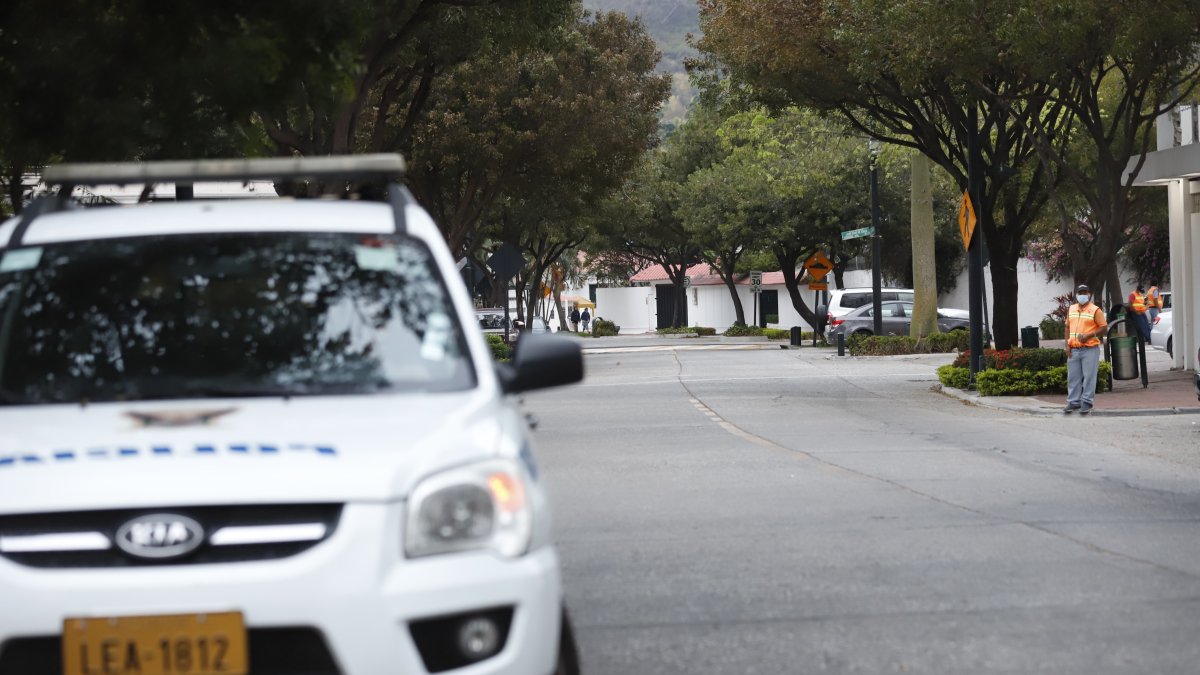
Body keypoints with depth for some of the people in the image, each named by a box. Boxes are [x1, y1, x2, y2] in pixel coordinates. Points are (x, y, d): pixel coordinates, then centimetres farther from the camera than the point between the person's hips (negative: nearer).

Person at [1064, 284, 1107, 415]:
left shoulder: (1095, 310, -3)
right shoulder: (1071, 310, 13)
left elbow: (1104, 328, -6)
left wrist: (1089, 336, -17)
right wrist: (1068, 345, 7)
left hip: (1090, 349, -5)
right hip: (1074, 350, 5)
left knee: (1089, 377, -3)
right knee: (1073, 377, 7)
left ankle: (1087, 402, 1)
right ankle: (1073, 402, 14)